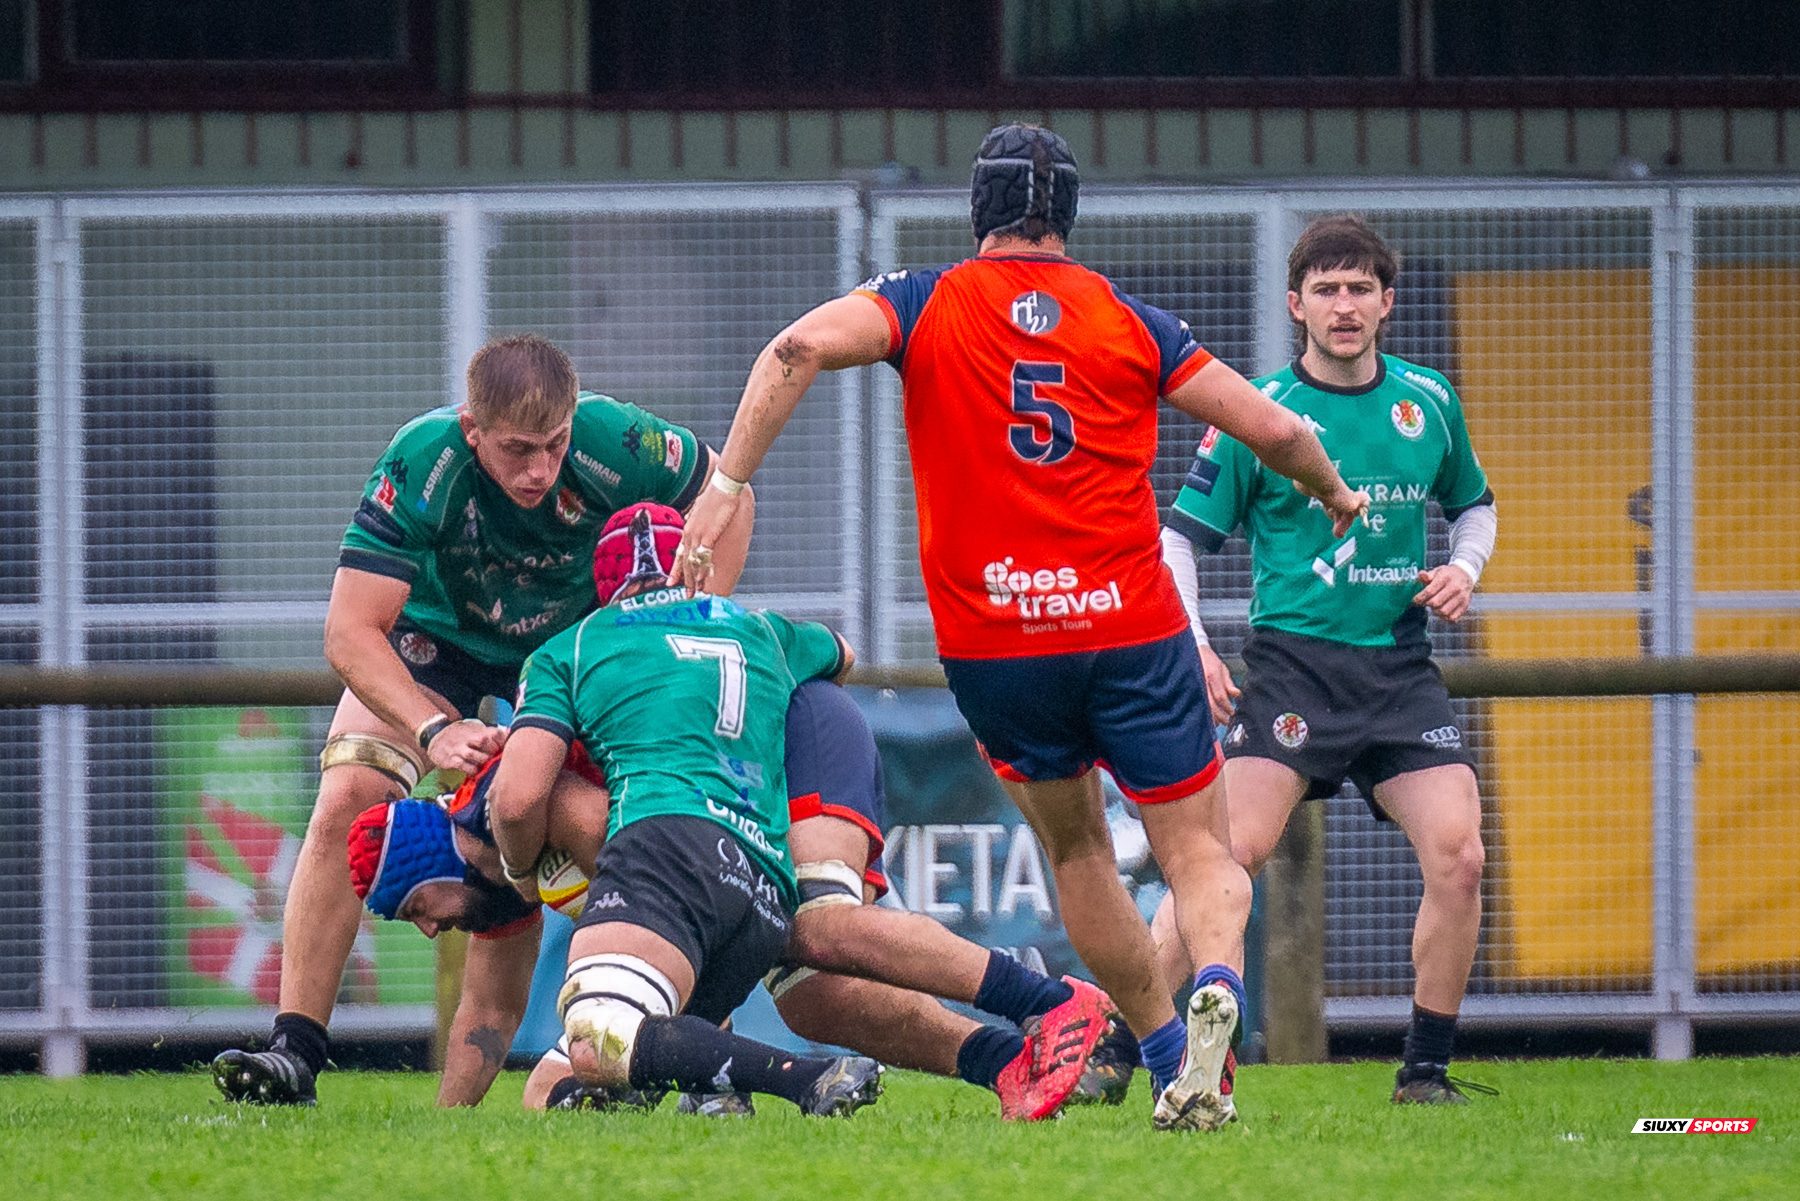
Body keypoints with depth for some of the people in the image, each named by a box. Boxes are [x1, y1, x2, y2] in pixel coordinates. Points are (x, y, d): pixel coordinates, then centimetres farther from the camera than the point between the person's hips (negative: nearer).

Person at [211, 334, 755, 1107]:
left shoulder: (611, 443, -33)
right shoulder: (420, 465, -36)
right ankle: (294, 1054, -17)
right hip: (435, 639, -1)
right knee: (345, 800, -20)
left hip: (571, 642, 1)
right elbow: (350, 634, -35)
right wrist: (434, 731, -49)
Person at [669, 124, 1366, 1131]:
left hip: (992, 643, 1)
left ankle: (1168, 1055, 19)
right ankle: (1216, 988, -26)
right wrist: (1335, 495, 27)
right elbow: (1275, 430, 6)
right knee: (1202, 851, 6)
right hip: (1130, 626, -1)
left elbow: (800, 348, -14)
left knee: (1076, 847, 21)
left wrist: (727, 486, -15)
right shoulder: (1134, 322, 6)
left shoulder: (928, 305, 4)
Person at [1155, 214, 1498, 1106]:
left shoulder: (1429, 402, 9)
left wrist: (1464, 568, 4)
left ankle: (1426, 1070, 3)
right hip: (1294, 660, -4)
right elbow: (1180, 533, 2)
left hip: (1400, 663, 4)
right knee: (1234, 851, -19)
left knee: (1457, 856, -11)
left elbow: (1474, 503, 25)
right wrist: (1194, 651, -10)